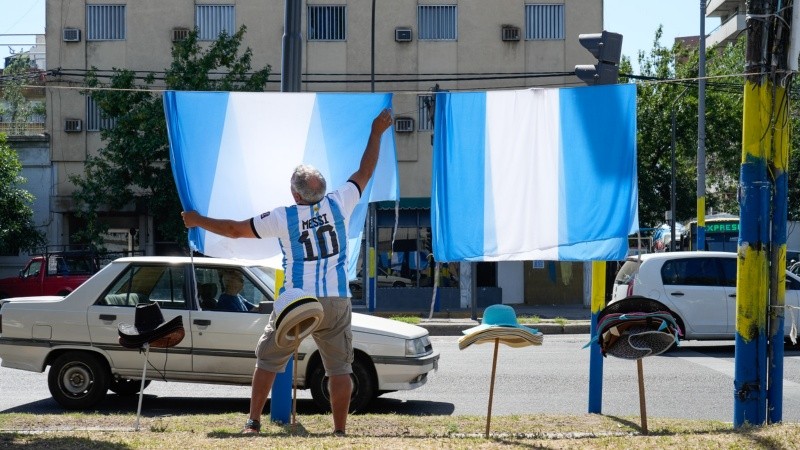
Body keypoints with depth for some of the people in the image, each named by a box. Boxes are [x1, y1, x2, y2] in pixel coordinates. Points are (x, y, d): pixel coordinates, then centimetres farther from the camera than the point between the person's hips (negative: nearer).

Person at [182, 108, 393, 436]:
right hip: (336, 301, 1)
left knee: (267, 359, 14)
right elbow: (365, 172, 12)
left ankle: (253, 422, 14)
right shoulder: (338, 204, -1)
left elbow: (236, 230, 4)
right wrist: (376, 133, 24)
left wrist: (198, 221, 18)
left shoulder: (283, 218, -3)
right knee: (339, 368, 5)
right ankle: (340, 431, 3)